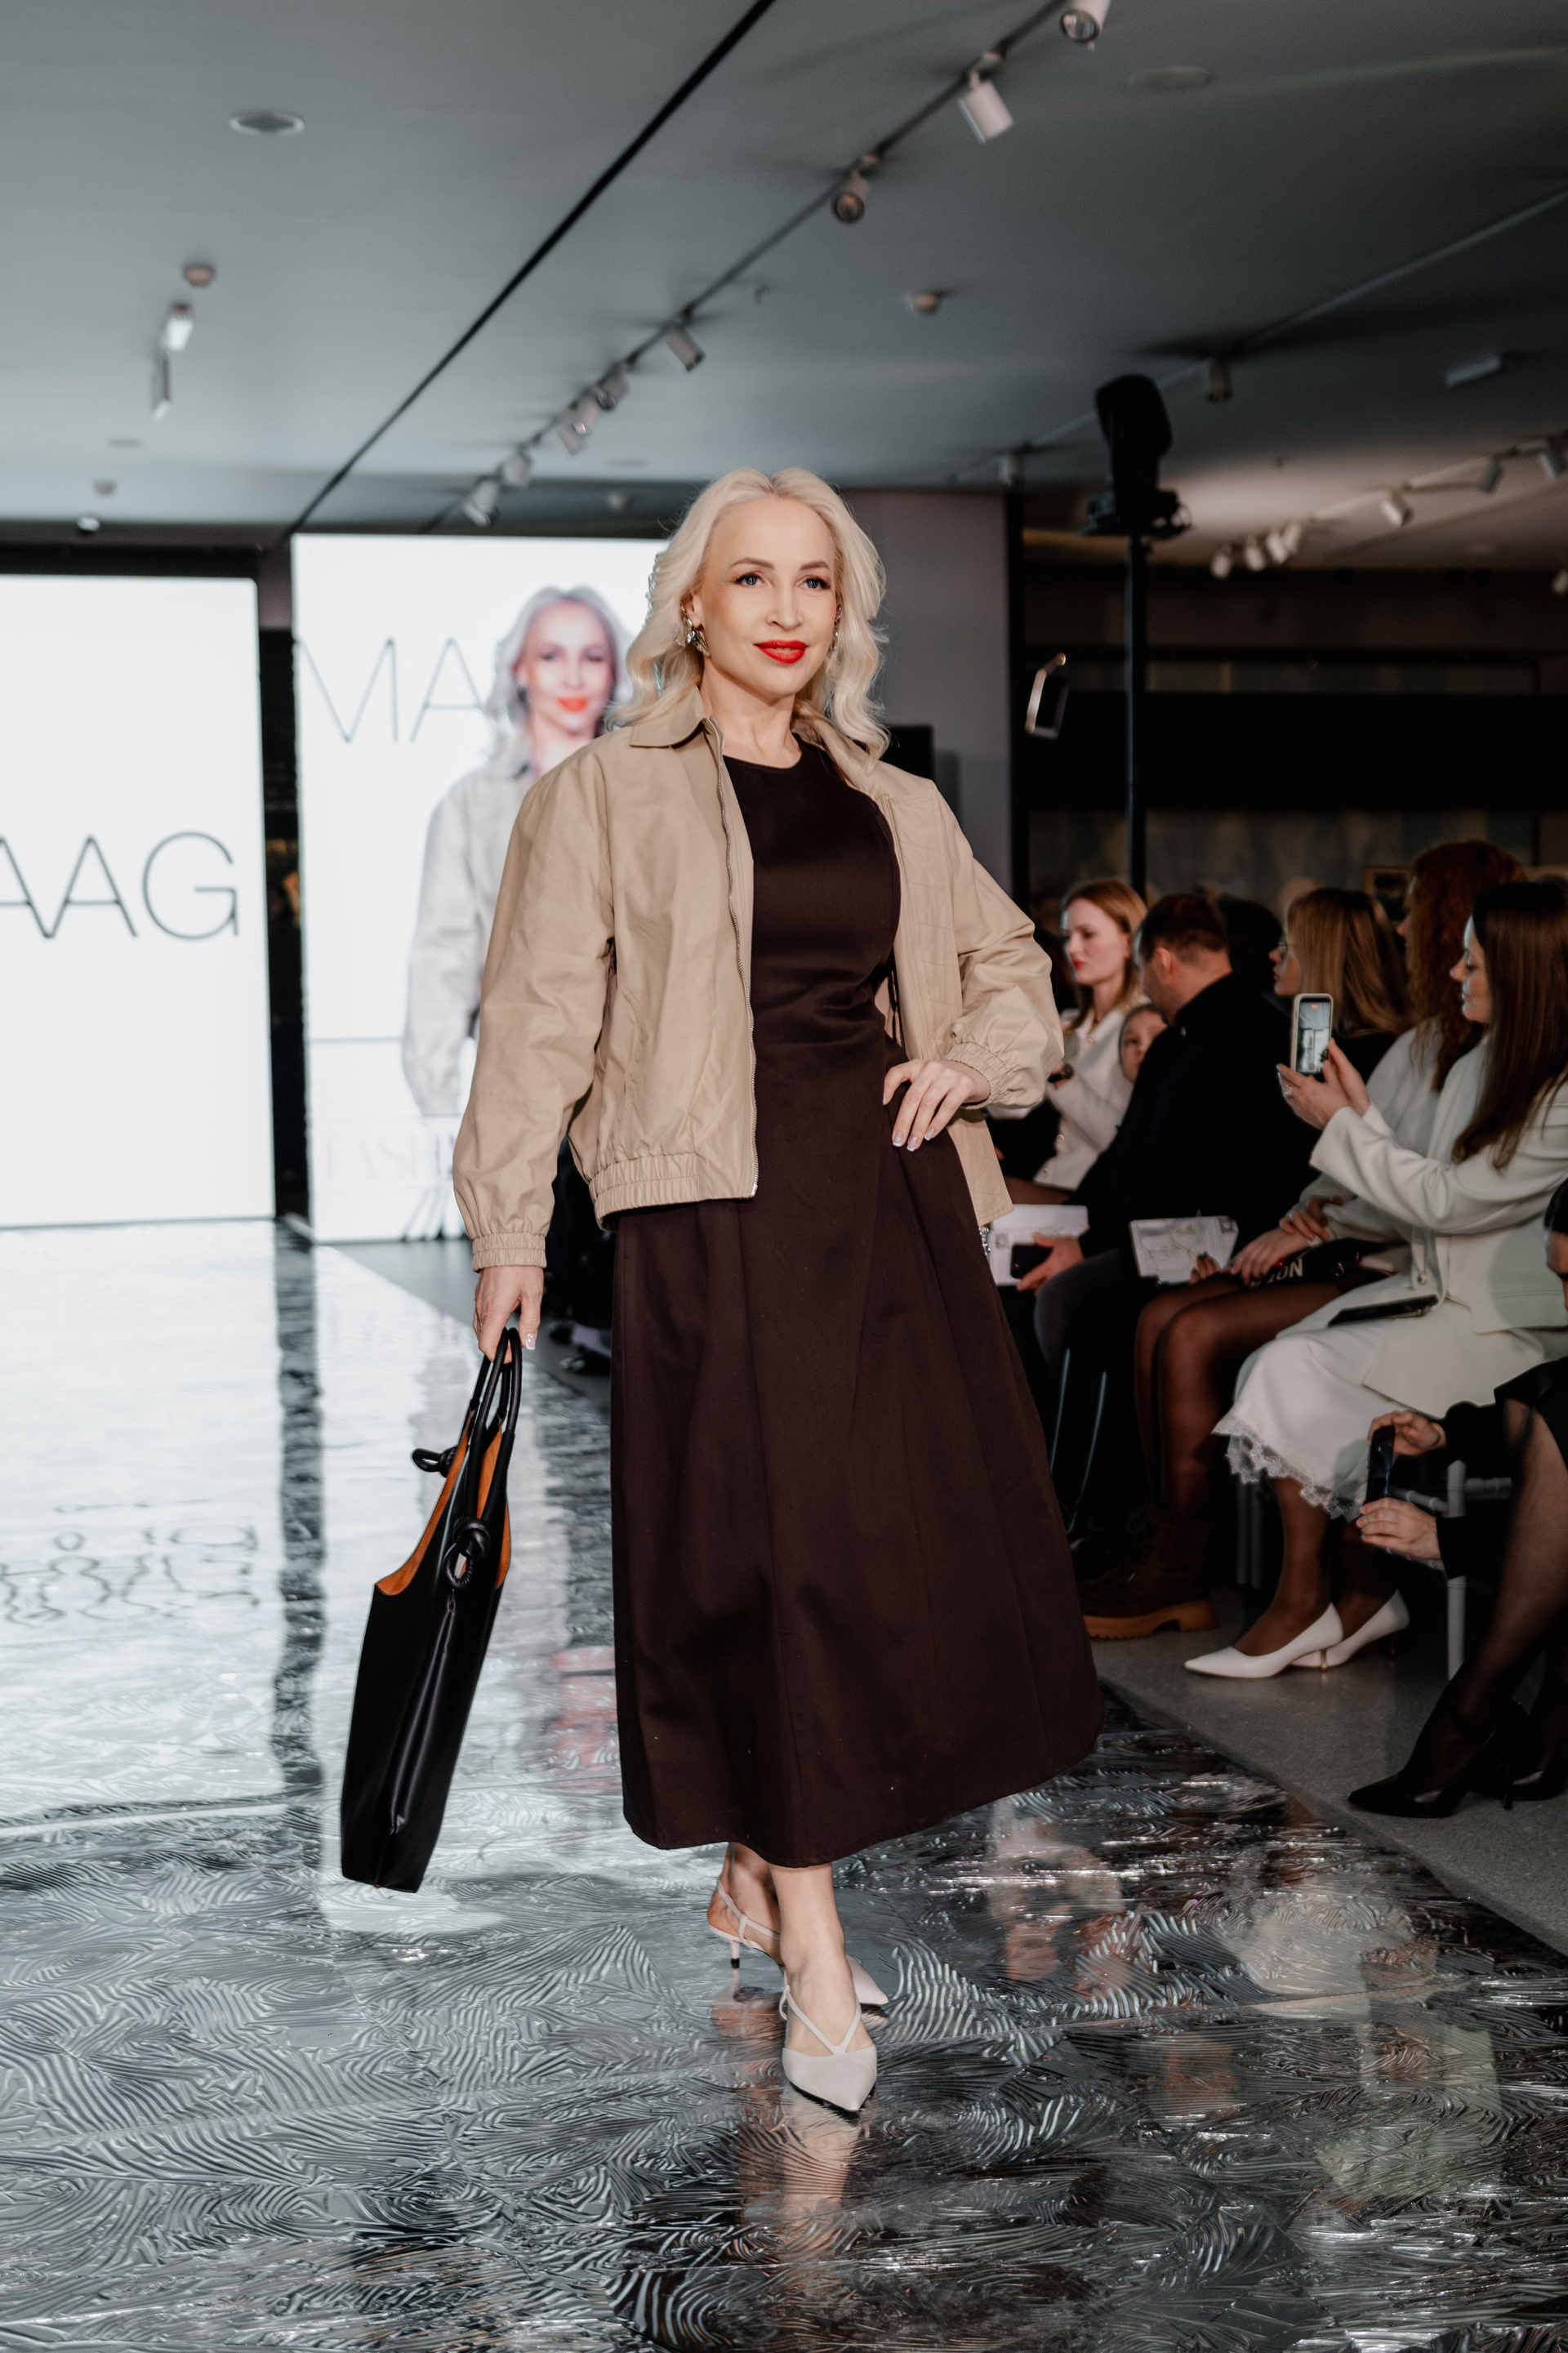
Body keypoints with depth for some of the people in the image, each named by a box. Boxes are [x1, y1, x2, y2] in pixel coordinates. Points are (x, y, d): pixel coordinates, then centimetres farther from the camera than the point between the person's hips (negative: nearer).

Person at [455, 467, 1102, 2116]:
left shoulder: (899, 808, 16)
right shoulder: (604, 797, 3)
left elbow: (1010, 963, 27)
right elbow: (538, 1018, -1)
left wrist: (977, 1057, 6)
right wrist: (510, 1231, -7)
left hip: (894, 1200, 5)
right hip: (722, 1211, -5)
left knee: (922, 1535, 3)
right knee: (772, 1546, -8)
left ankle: (765, 1867, 20)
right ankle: (809, 1945, -1)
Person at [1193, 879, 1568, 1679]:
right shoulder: (1475, 1070, 13)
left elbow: (1446, 1200, -15)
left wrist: (1342, 1125, -5)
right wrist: (1362, 1115, 7)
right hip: (1438, 1296, 9)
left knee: (1303, 1377, -19)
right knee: (1276, 1365, -13)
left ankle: (1303, 1603, -4)